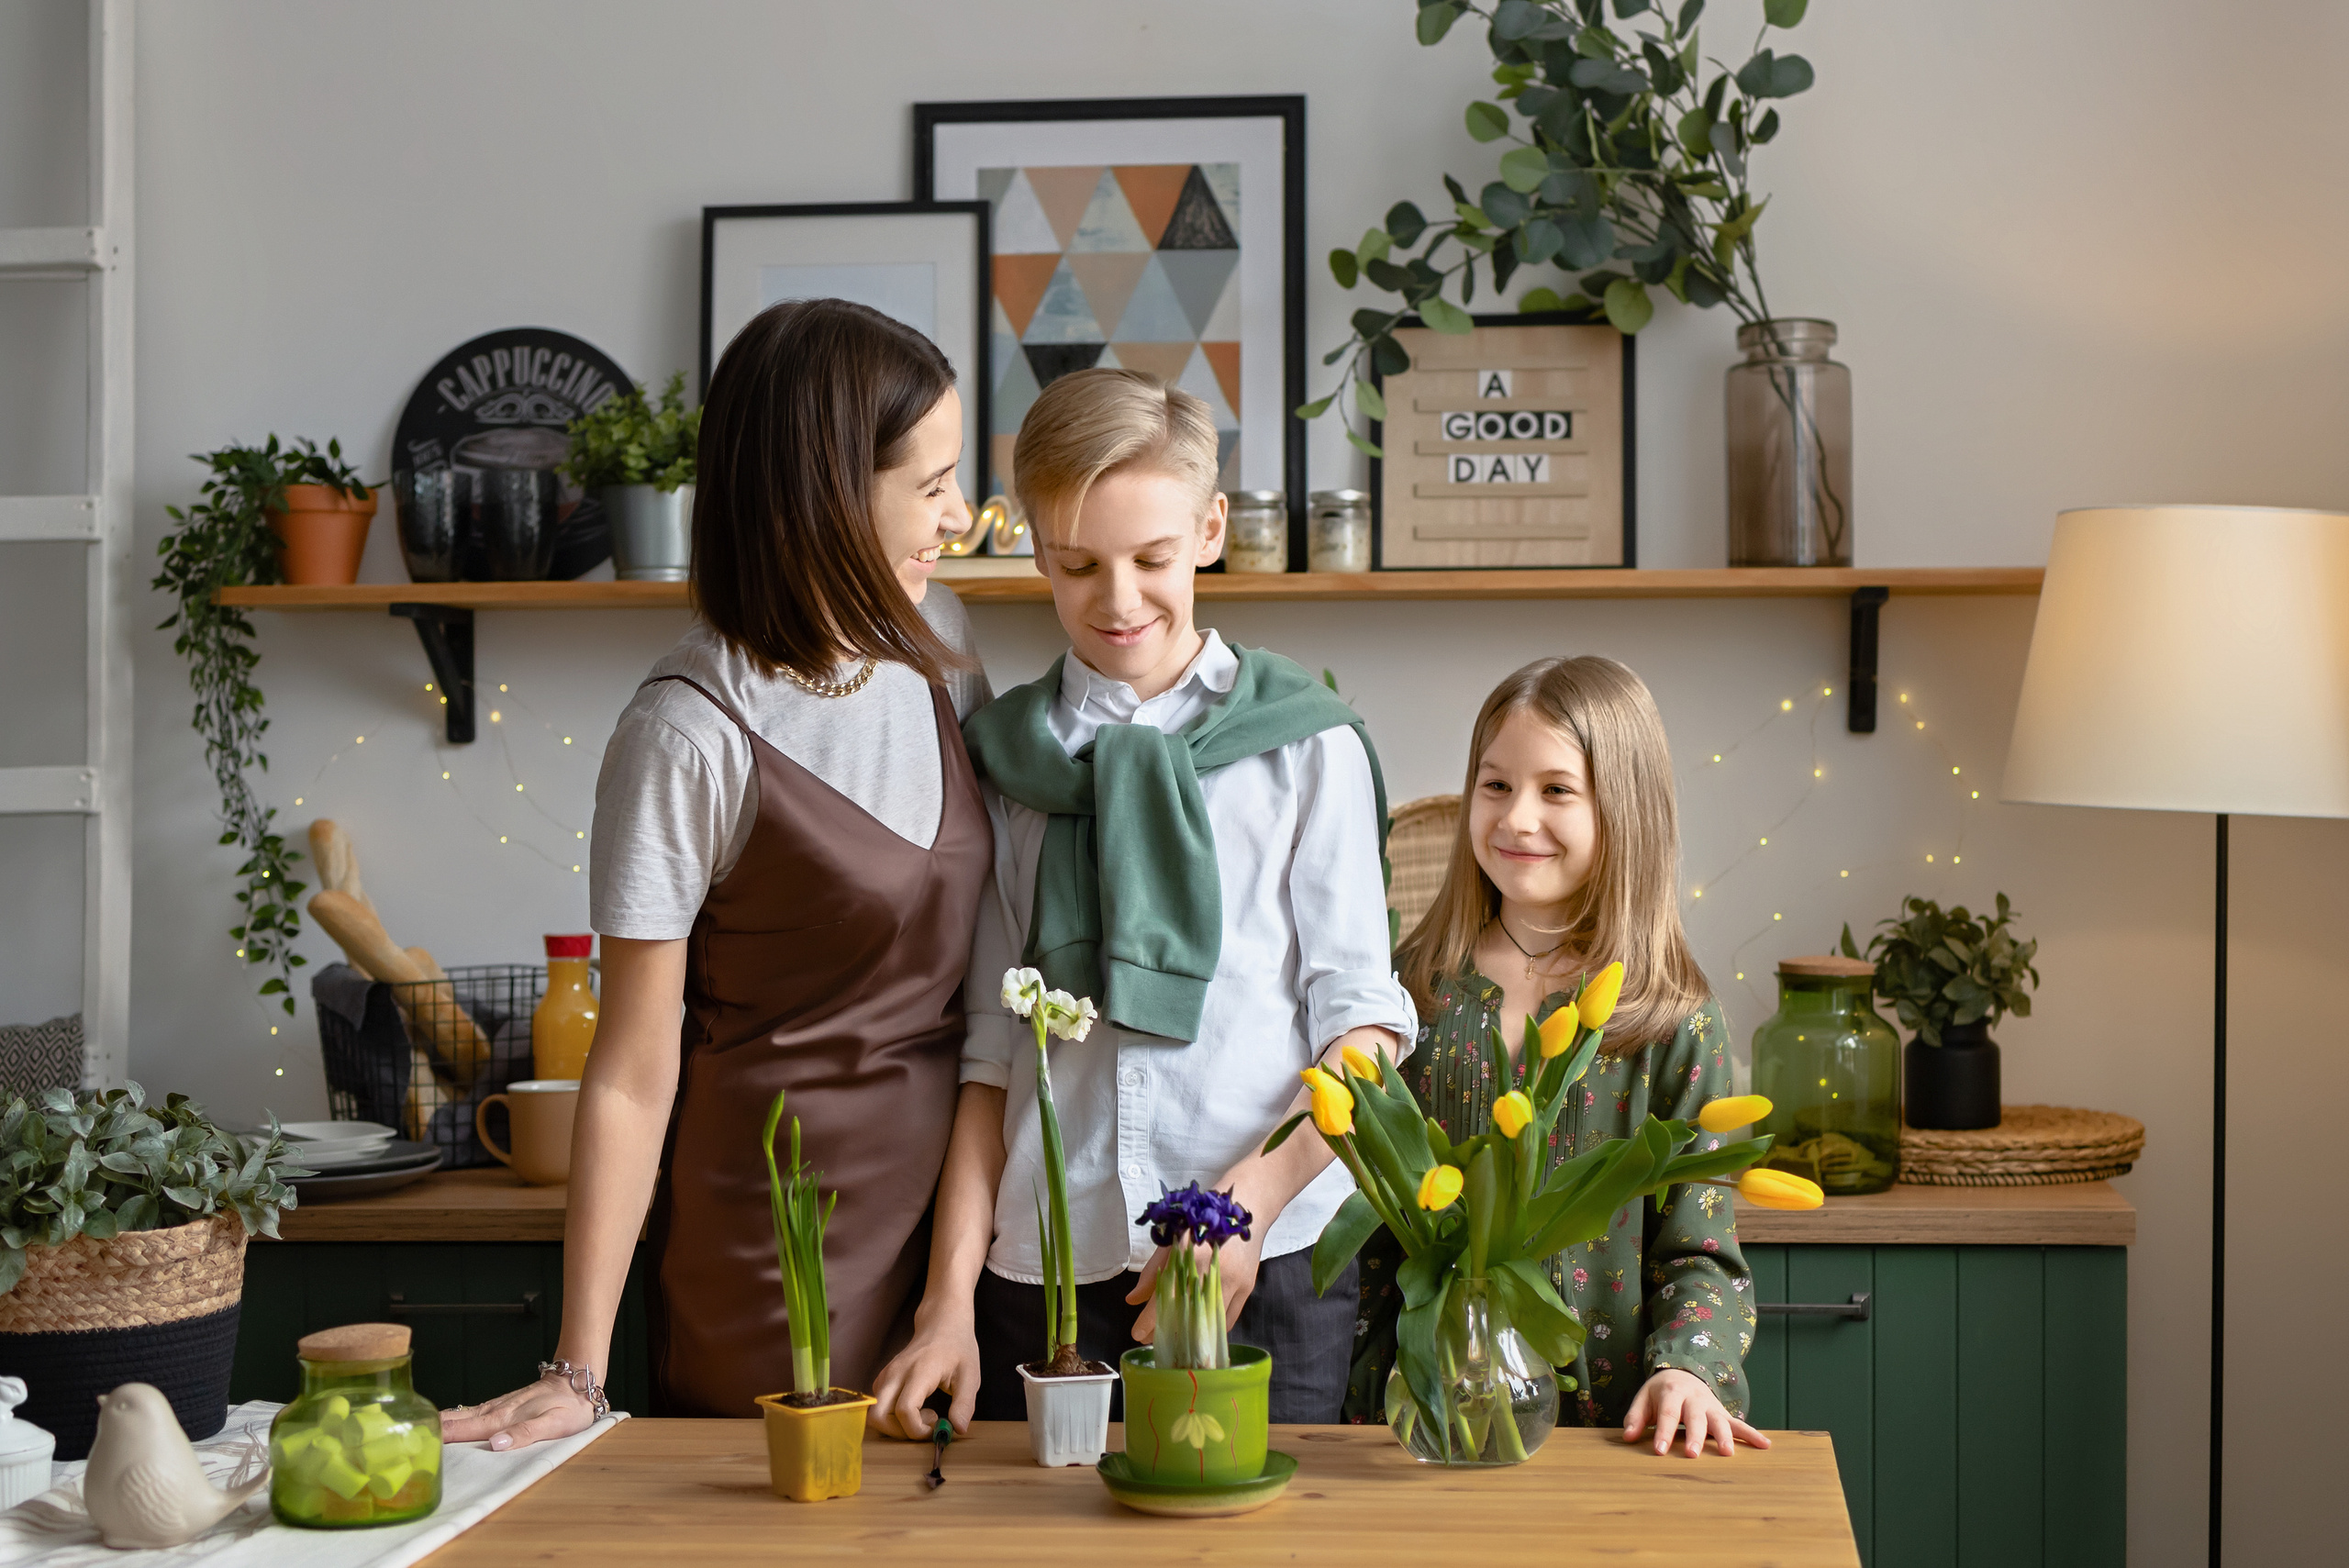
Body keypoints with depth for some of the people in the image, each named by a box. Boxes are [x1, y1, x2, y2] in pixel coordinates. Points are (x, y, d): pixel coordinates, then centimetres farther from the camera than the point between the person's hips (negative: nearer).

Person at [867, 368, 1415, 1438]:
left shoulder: (1304, 745, 5)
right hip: (1045, 1263, 2)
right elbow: (989, 1051, 9)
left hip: (1267, 1267, -1)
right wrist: (948, 1299, 1)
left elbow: (1362, 1021, 0)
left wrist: (1253, 1199, -16)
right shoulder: (1004, 757, 11)